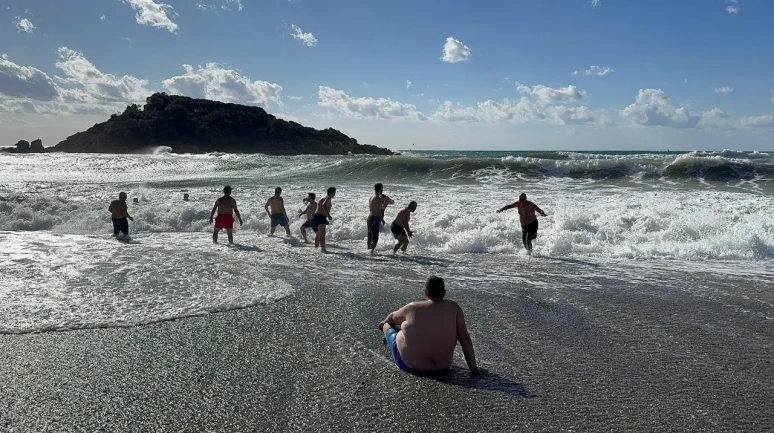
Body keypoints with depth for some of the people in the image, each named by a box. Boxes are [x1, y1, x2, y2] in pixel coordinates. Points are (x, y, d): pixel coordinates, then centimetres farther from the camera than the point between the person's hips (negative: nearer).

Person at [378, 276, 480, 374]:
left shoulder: (413, 308, -10)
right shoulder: (454, 308, -9)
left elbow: (392, 317, 10)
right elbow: (465, 339, -10)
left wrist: (384, 323, 32)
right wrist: (473, 367, -2)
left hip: (409, 365, -2)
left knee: (388, 326, 23)